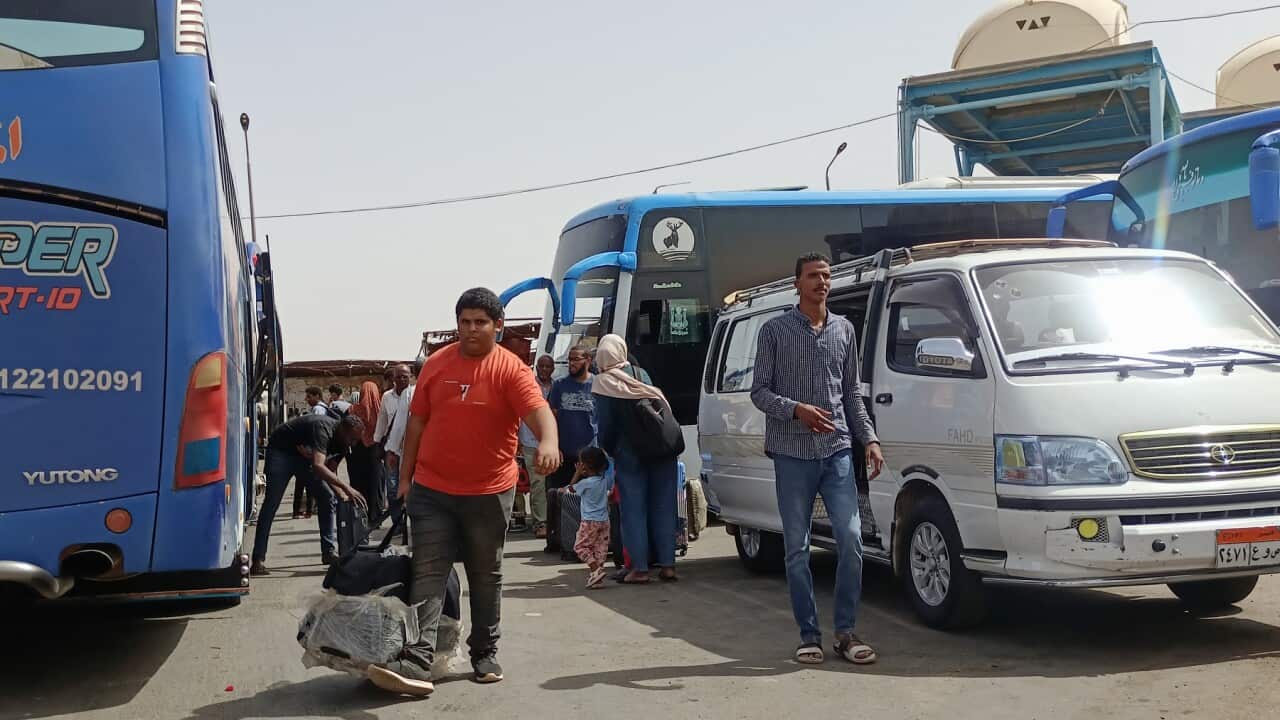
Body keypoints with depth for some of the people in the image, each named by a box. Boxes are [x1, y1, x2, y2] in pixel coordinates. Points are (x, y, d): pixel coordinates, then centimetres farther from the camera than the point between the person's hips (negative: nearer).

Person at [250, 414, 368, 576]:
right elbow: (318, 466, -47)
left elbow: (330, 472, -4)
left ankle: (329, 551, 5)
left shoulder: (341, 441, -7)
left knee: (327, 497, -1)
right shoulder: (324, 428, -35)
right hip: (281, 451, -8)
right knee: (271, 504, -16)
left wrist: (343, 495, -22)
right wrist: (346, 488, -51)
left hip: (304, 456, 8)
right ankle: (258, 561, -18)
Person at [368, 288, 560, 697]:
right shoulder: (436, 364, 3)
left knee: (486, 577, 11)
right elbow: (417, 422, 9)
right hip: (431, 490, 2)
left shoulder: (511, 370, -9)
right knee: (427, 573, -5)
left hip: (488, 493, -2)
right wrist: (405, 476, 10)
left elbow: (538, 410, -25)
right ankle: (417, 662, -10)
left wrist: (548, 442, -47)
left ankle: (485, 654, 25)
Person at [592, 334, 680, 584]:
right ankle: (667, 564, 7)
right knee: (663, 506, 8)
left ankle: (640, 567, 0)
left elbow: (605, 423, -4)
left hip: (629, 454, -3)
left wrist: (609, 449, 11)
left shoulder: (603, 383, -5)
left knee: (633, 508, 4)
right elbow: (665, 407, 11)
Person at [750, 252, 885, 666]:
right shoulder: (775, 331, 1)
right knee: (797, 549, 2)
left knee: (851, 540, -6)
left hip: (837, 451, 3)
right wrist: (797, 409, -17)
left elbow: (852, 393, 17)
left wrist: (869, 439, 7)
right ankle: (809, 635, 10)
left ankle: (846, 632, 4)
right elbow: (759, 392, -1)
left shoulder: (844, 330, 12)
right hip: (792, 454, -2)